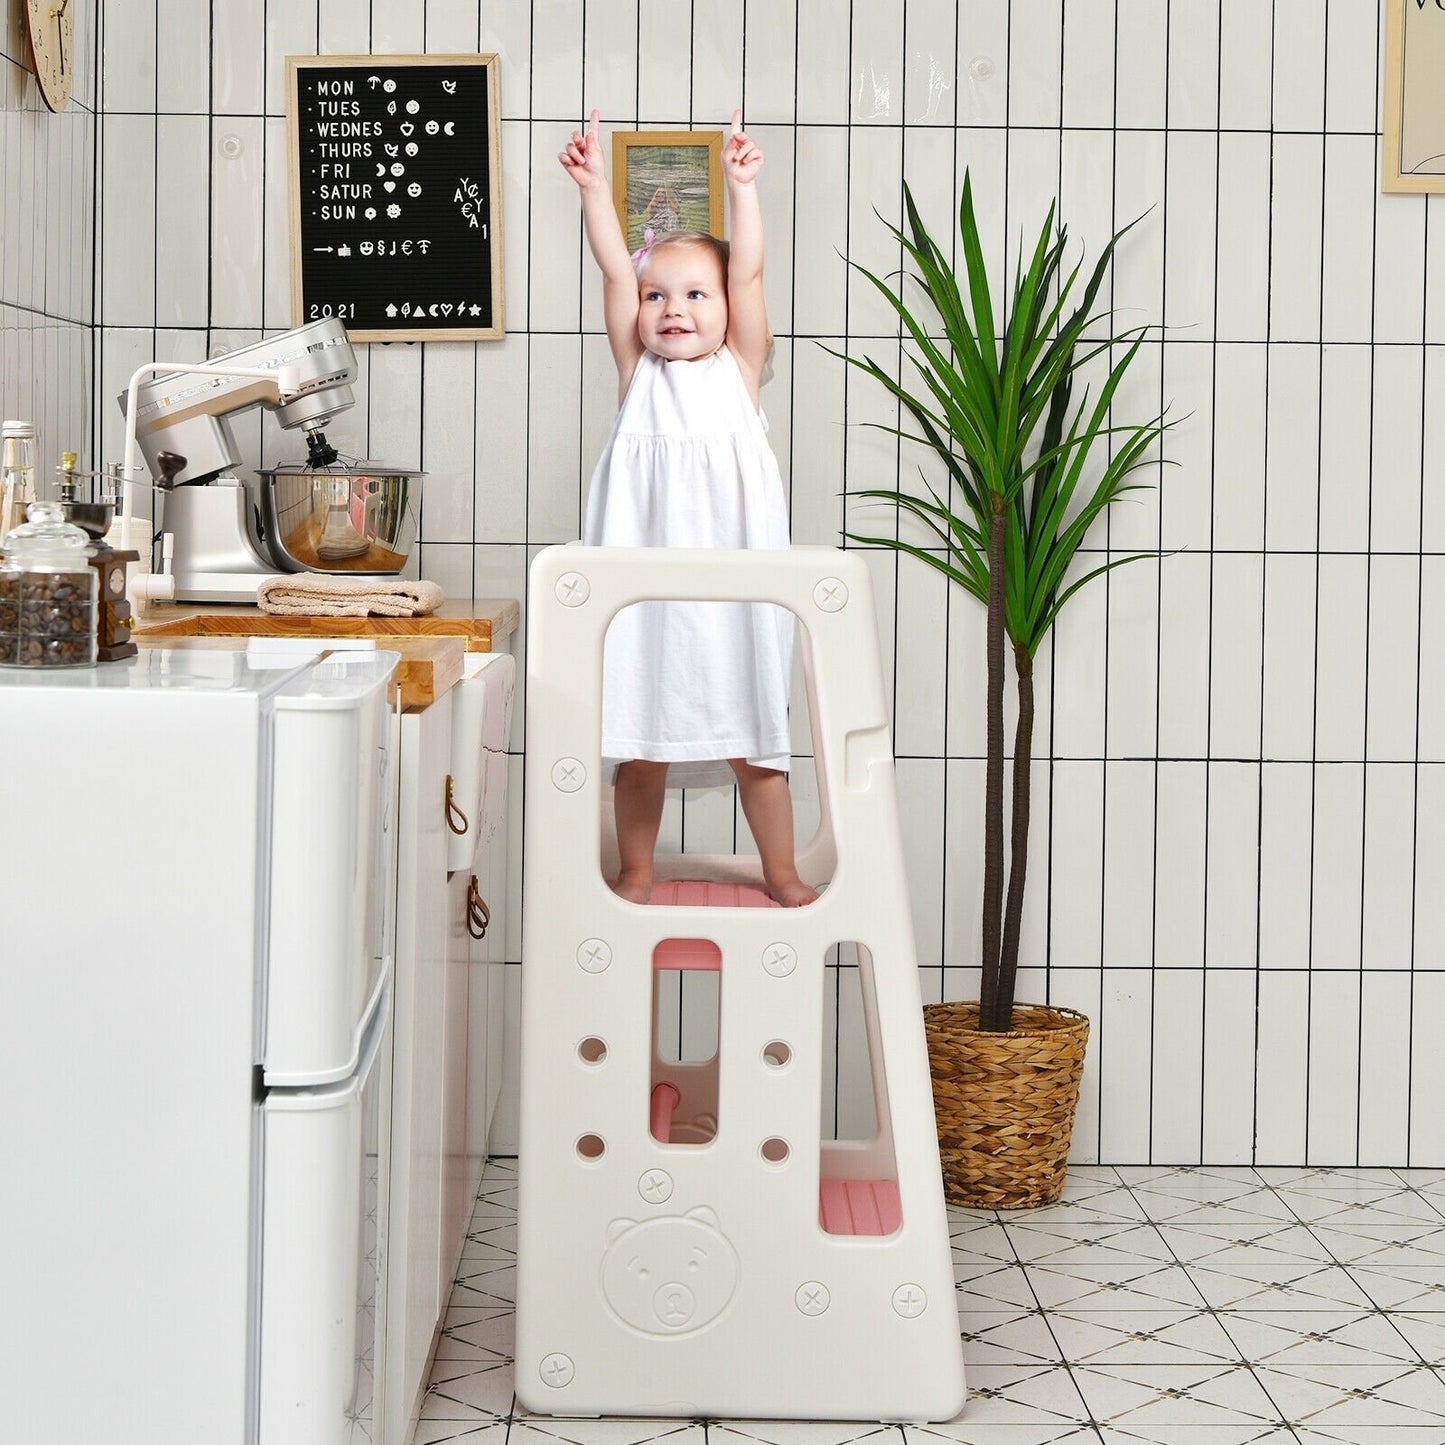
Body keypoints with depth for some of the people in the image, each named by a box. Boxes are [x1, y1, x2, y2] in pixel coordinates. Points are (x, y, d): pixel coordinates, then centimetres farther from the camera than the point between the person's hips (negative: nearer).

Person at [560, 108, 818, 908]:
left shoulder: (738, 370, 5)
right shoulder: (637, 371, 7)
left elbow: (749, 272, -5)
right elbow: (614, 270, -2)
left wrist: (741, 187, -14)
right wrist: (595, 188, -11)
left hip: (729, 593, -1)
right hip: (644, 592, 1)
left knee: (753, 744, 7)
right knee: (638, 744, 7)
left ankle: (781, 872, 22)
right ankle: (635, 874, 22)